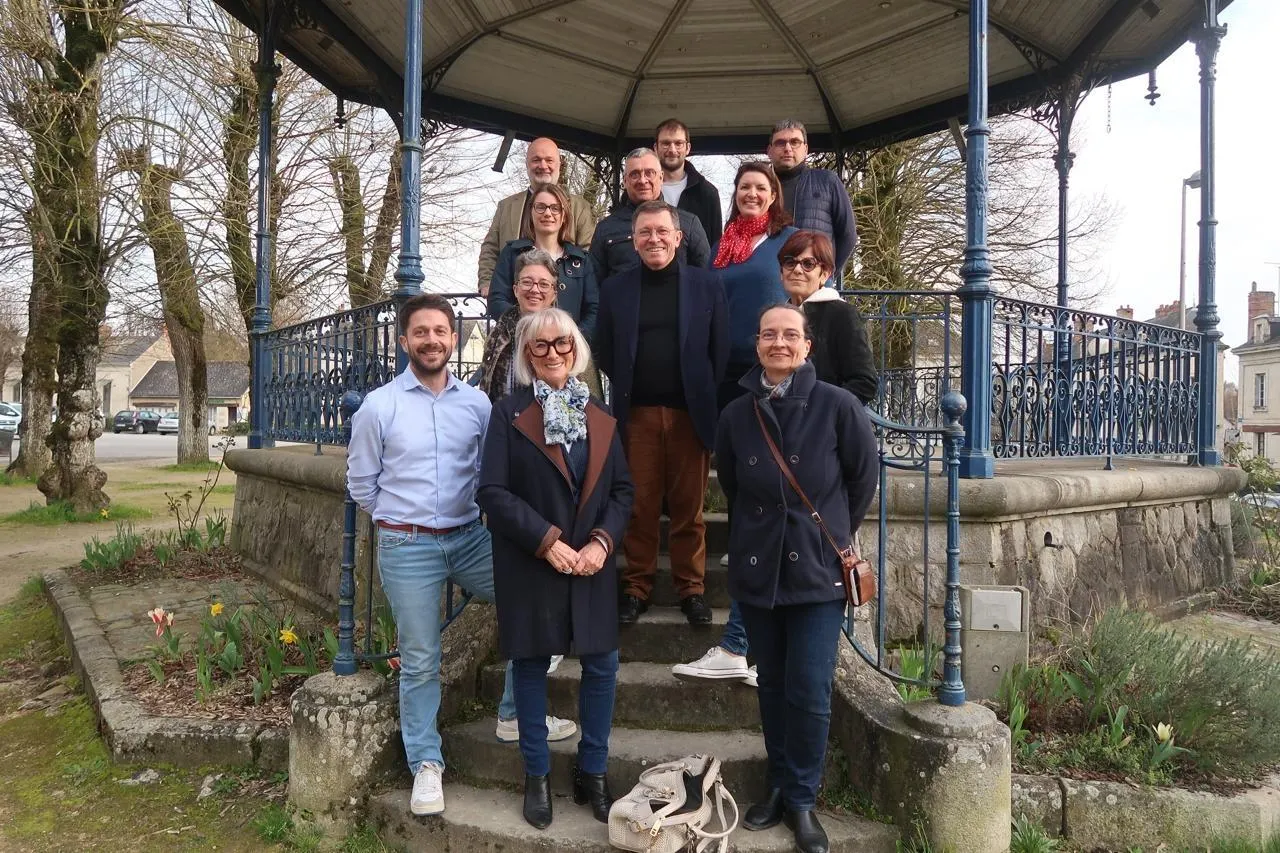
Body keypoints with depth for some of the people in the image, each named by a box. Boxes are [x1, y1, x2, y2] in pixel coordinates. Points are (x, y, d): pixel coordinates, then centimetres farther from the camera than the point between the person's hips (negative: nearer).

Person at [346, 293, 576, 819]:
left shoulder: (477, 403, 1)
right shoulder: (379, 406, -6)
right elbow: (361, 484, 3)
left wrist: (465, 516, 8)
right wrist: (406, 521, 9)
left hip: (471, 537, 3)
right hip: (407, 547, -3)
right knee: (420, 662, 4)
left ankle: (515, 716, 18)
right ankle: (425, 765, 23)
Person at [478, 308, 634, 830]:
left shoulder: (599, 417, 8)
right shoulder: (509, 414, -4)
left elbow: (622, 490, 5)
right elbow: (492, 491, -11)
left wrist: (602, 541, -10)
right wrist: (547, 540, -17)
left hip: (591, 562, 3)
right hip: (530, 565, -3)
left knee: (602, 665, 6)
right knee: (532, 666, 9)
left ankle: (592, 774, 25)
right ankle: (537, 777, 26)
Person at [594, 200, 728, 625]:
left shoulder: (707, 284, 5)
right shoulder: (615, 289, 8)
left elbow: (721, 350, 3)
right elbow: (604, 353, 10)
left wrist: (714, 406, -2)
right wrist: (620, 397, 3)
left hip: (691, 412, -1)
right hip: (636, 414, 1)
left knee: (689, 508, 5)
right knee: (639, 507, 4)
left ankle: (692, 587, 17)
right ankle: (637, 586, 16)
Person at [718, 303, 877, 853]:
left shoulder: (838, 406, -9)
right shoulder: (736, 415, 0)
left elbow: (864, 479, 2)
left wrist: (832, 535, 8)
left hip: (818, 570, -3)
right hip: (756, 570, 3)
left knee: (809, 694, -1)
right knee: (772, 688, 13)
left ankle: (802, 801, 19)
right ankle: (778, 787, 31)